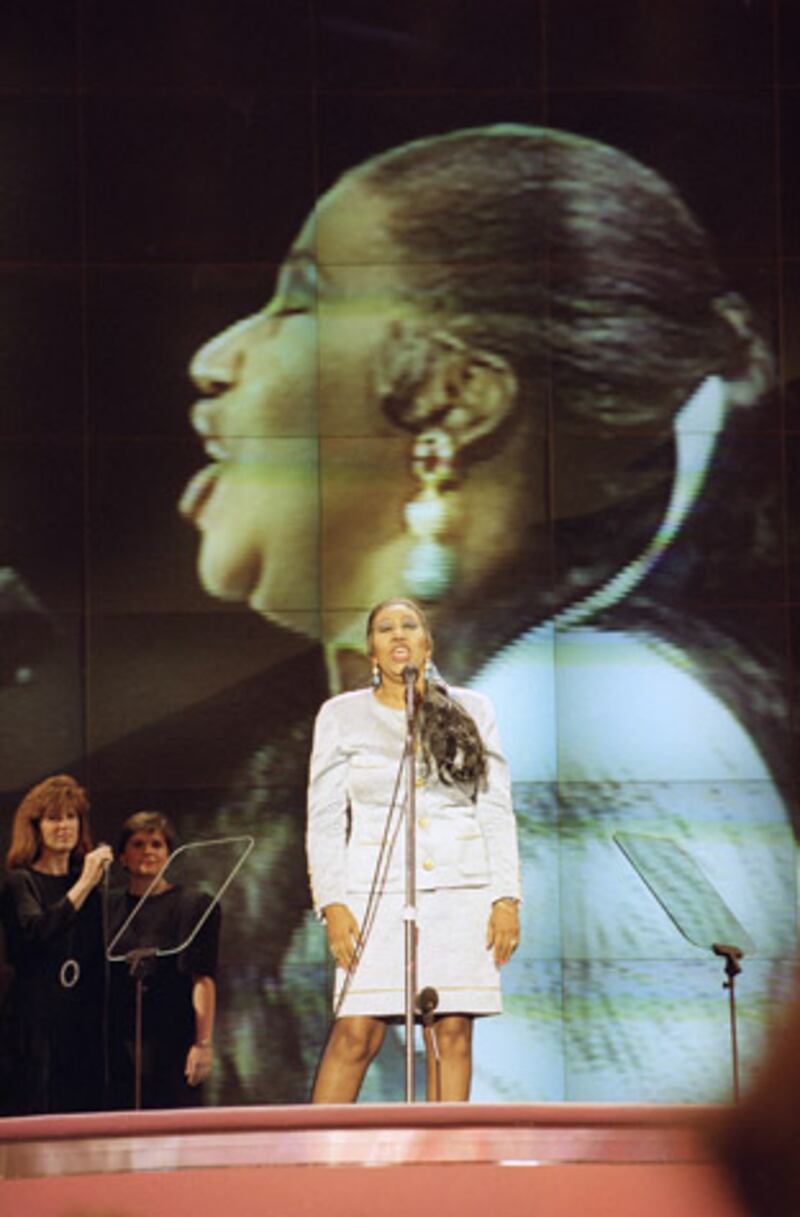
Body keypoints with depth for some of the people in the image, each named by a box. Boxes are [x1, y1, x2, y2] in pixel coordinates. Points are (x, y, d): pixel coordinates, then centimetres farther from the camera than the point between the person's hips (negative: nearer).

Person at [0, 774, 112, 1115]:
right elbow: (37, 931, -21)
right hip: (37, 1021, -5)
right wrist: (83, 885, -21)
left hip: (86, 1020, 5)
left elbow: (107, 952, 14)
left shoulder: (89, 882, 15)